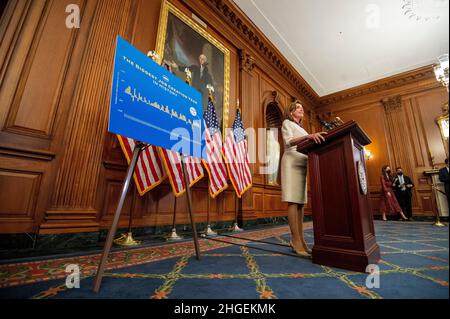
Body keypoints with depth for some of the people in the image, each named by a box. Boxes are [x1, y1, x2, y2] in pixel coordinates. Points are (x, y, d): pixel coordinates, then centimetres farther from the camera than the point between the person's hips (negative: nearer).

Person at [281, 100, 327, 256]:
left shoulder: (301, 128, 30)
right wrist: (308, 136, -28)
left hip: (302, 163, 8)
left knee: (300, 202, 2)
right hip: (292, 162, -8)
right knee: (293, 201, -14)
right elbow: (289, 141, -12)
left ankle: (300, 240, 4)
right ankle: (296, 242, -15)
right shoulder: (287, 123, 7)